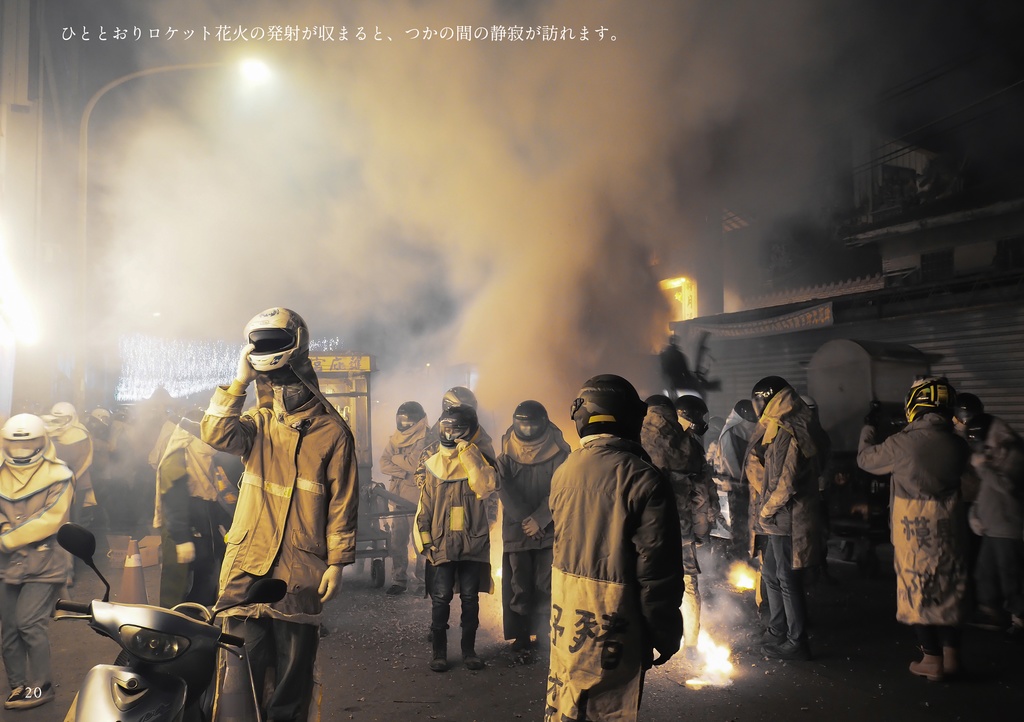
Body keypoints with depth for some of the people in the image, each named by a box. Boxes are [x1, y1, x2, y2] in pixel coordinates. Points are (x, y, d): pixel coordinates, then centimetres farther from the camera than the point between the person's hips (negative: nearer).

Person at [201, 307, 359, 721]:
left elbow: (343, 501, -1)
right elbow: (216, 435, -11)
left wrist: (337, 563, -5)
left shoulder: (332, 431, -1)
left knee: (293, 675, 8)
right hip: (246, 566, 3)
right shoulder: (257, 424, 10)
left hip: (300, 573, -2)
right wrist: (240, 381, -14)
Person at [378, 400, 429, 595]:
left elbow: (414, 463, -20)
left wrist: (396, 458, -3)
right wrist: (403, 471, -12)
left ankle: (424, 580, 10)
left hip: (419, 497, -6)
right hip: (398, 495, 6)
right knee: (397, 539, 6)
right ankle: (398, 579, 14)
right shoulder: (395, 438, 13)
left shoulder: (425, 439, -8)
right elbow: (384, 464, 4)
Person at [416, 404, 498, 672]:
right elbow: (424, 507, 9)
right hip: (442, 542, 1)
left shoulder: (477, 459, 0)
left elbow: (487, 486, -21)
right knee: (441, 597, 0)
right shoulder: (434, 464, 6)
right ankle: (439, 651, 13)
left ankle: (469, 650, 20)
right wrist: (425, 540, 4)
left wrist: (468, 452, -20)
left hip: (473, 542, -1)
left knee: (470, 598, 7)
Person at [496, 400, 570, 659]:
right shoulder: (507, 453, 3)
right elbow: (505, 489, -5)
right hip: (516, 529, 1)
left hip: (549, 529, -1)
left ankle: (543, 634, 11)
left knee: (545, 586, 0)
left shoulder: (558, 452, -2)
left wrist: (539, 519, -16)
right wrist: (524, 518, -15)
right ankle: (521, 636, 14)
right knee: (519, 585, 4)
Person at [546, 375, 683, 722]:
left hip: (566, 613, 6)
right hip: (613, 621, -6)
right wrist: (665, 634, -6)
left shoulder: (563, 472, 1)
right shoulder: (643, 479, -18)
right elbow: (658, 570, -16)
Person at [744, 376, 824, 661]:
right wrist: (764, 511, 12)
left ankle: (796, 642, 10)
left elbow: (786, 483, -23)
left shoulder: (786, 433, -19)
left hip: (785, 520, -10)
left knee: (787, 579, 0)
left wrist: (766, 510, -12)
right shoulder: (777, 429, 13)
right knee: (771, 574, 19)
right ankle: (777, 631, 33)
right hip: (776, 519, 10)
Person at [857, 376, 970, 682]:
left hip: (913, 532, -4)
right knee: (949, 590, 15)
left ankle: (932, 659, 13)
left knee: (918, 590, 7)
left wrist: (868, 428, 17)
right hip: (948, 530, 4)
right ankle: (951, 654, 23)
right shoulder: (957, 444, -4)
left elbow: (866, 458, -2)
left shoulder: (903, 442, -17)